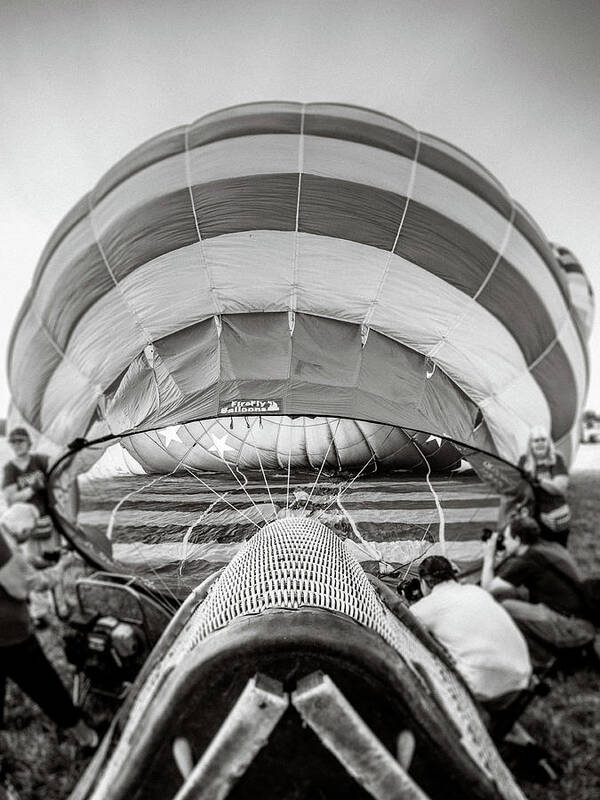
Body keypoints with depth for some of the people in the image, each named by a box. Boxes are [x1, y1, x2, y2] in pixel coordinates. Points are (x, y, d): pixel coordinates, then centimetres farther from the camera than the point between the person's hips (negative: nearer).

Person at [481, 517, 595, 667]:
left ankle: (539, 656, 4)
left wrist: (489, 558, 2)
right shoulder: (552, 548, 10)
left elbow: (488, 589, -10)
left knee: (501, 606, -13)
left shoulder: (526, 561, -16)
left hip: (573, 629, -9)